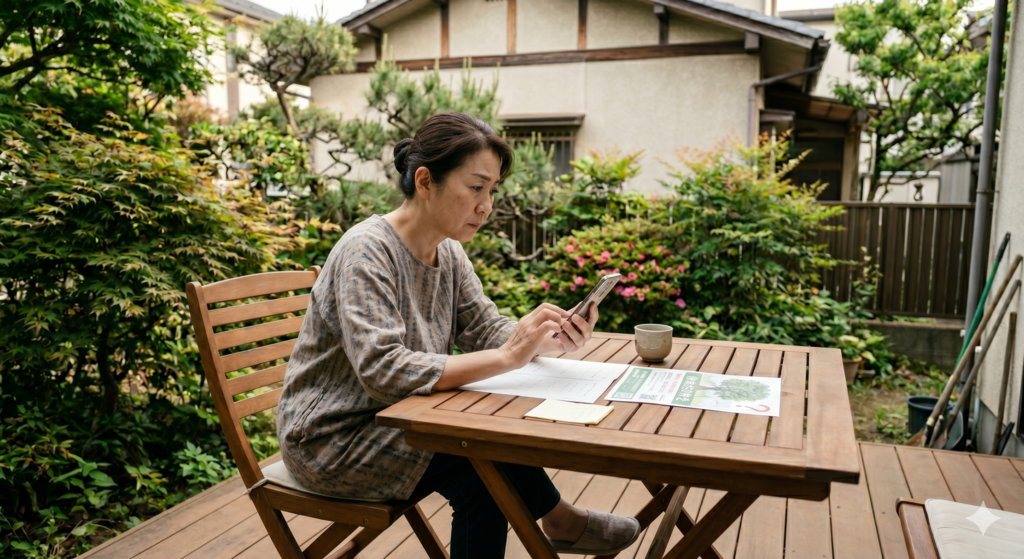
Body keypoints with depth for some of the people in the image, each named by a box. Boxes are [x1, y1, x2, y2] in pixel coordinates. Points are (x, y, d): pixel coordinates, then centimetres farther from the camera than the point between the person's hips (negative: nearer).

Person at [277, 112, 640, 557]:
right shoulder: (367, 253, -25)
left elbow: (486, 331, -1)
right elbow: (383, 372, -34)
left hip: (392, 419, 7)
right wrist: (507, 358, -37)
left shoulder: (448, 253, 1)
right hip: (332, 441, -7)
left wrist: (548, 339, -22)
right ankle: (558, 521, 6)